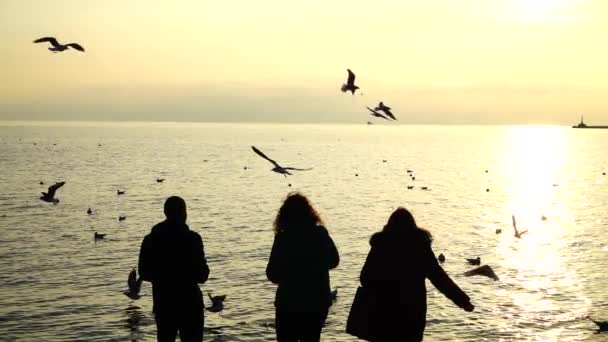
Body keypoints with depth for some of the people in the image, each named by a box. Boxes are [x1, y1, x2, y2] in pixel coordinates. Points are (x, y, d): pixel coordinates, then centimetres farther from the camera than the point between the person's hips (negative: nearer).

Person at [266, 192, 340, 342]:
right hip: (318, 301, 4)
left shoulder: (283, 238, -14)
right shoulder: (322, 234, -2)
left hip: (289, 303, -4)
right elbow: (334, 261, 14)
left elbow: (273, 275, -12)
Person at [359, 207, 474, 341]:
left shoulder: (380, 246, -2)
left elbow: (366, 278, 1)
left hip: (383, 309, 0)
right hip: (412, 310, 0)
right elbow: (439, 278, -6)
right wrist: (463, 300, -2)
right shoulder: (420, 246, -3)